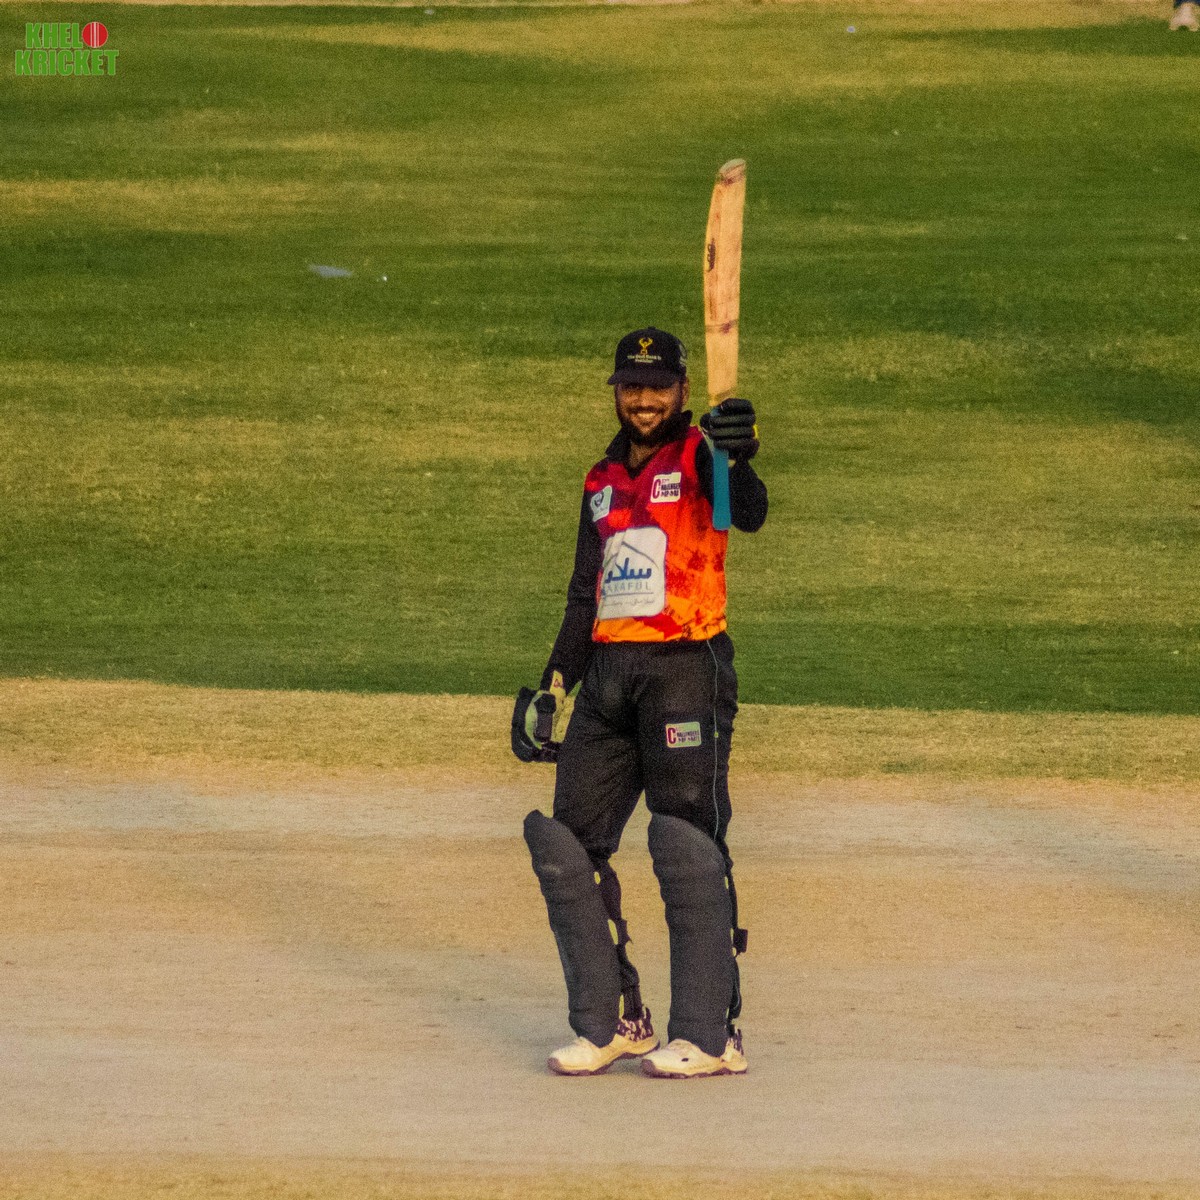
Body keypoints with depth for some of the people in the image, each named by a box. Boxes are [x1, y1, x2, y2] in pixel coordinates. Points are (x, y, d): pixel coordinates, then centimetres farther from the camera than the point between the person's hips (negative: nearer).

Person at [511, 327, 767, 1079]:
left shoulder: (697, 455, -2)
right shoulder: (605, 481, 19)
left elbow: (748, 514, -24)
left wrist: (736, 462, -45)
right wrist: (553, 687, 15)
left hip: (685, 669, -7)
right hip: (607, 673, 7)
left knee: (687, 844, -12)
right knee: (567, 843, 4)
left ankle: (709, 1034, -9)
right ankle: (610, 1022, 12)